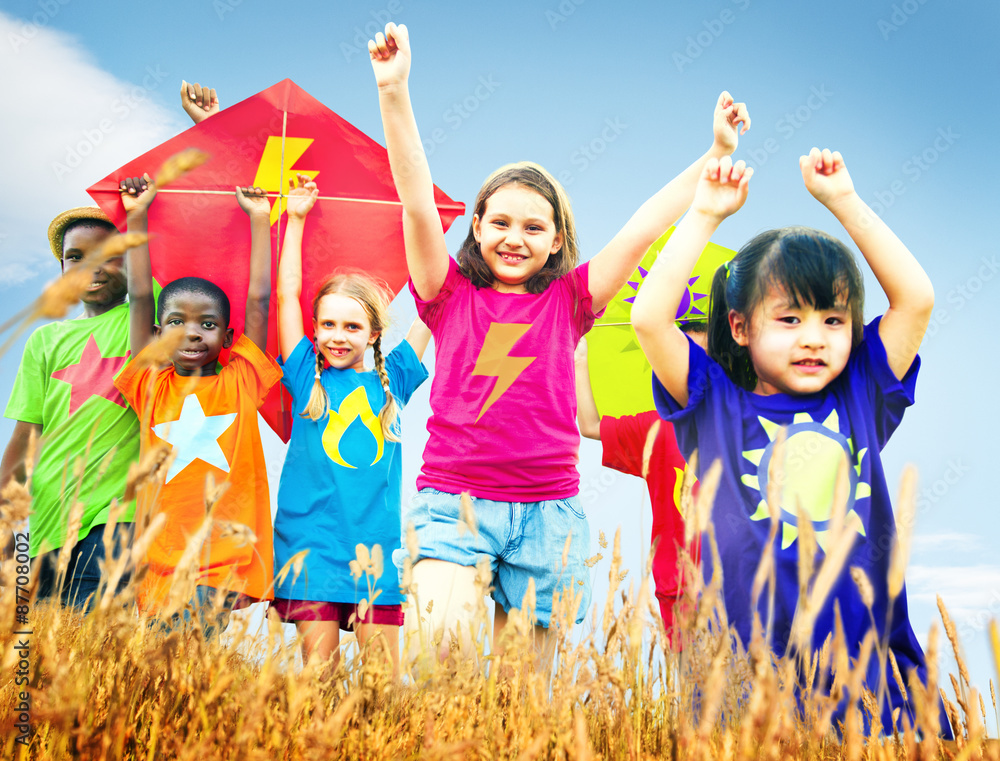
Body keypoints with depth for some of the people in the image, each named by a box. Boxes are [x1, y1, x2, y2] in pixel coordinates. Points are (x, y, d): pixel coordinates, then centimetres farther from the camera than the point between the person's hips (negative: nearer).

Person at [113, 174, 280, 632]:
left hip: (225, 564, -1)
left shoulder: (240, 383, 9)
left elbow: (259, 299, 8)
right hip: (161, 564, 1)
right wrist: (136, 217, 13)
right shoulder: (151, 385, 11)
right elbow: (140, 297, 11)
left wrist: (260, 220, 13)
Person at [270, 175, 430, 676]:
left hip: (375, 545, 1)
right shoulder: (307, 376, 5)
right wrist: (295, 220, 8)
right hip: (311, 538, -1)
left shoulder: (391, 380, 8)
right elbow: (287, 293, 4)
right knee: (318, 664, 3)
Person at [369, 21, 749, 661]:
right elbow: (418, 202, -5)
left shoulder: (568, 299, 8)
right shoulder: (451, 294, 5)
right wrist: (394, 93, -14)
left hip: (547, 511, 2)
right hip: (453, 503, -1)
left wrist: (716, 154, 2)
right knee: (441, 645, -21)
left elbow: (645, 229, 5)